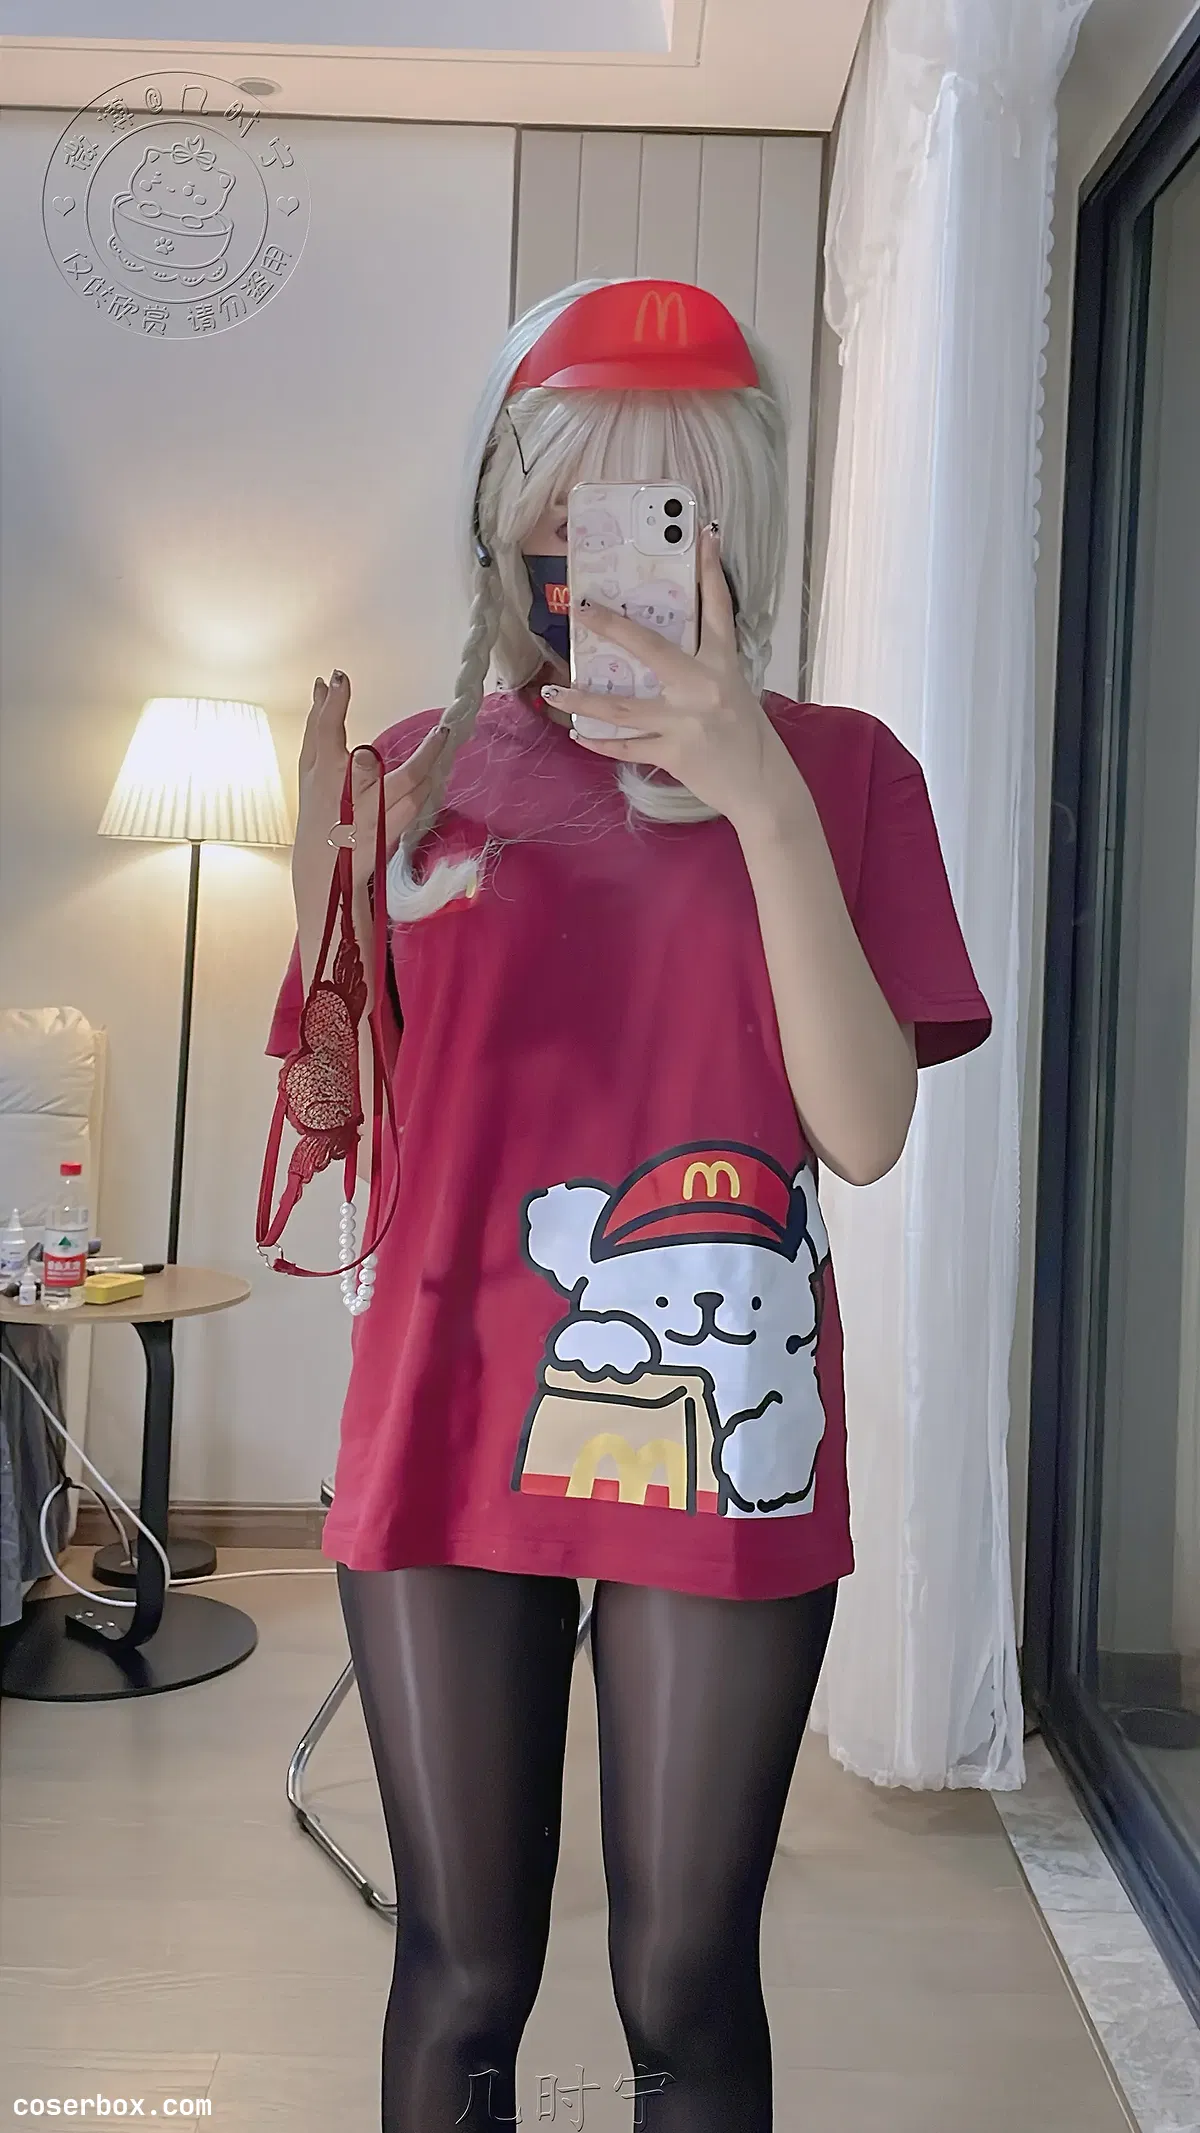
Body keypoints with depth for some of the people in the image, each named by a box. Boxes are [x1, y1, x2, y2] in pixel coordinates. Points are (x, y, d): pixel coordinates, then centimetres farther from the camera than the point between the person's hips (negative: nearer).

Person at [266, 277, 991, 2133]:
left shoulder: (838, 769, 1)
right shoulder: (423, 772, 6)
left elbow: (865, 1131, -11)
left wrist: (761, 795, -19)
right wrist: (322, 910, -11)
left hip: (721, 1438, -1)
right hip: (449, 1426, 2)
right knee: (463, 1977, 13)